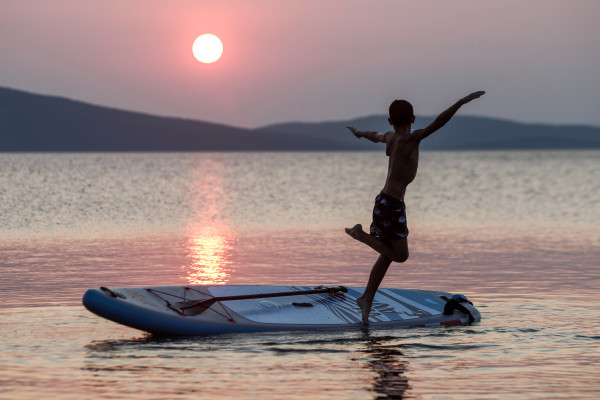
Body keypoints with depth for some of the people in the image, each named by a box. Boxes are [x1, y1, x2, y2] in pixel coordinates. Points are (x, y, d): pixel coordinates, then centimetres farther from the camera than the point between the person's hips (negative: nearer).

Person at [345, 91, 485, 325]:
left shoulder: (391, 138, 10)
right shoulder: (409, 139, -14)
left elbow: (377, 136, 34)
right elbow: (438, 123, -27)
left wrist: (360, 133, 56)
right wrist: (461, 102, -32)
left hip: (386, 201, 9)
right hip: (392, 204, -9)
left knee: (387, 256, 15)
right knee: (400, 255, -4)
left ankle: (367, 299, 20)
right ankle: (361, 234, 0)